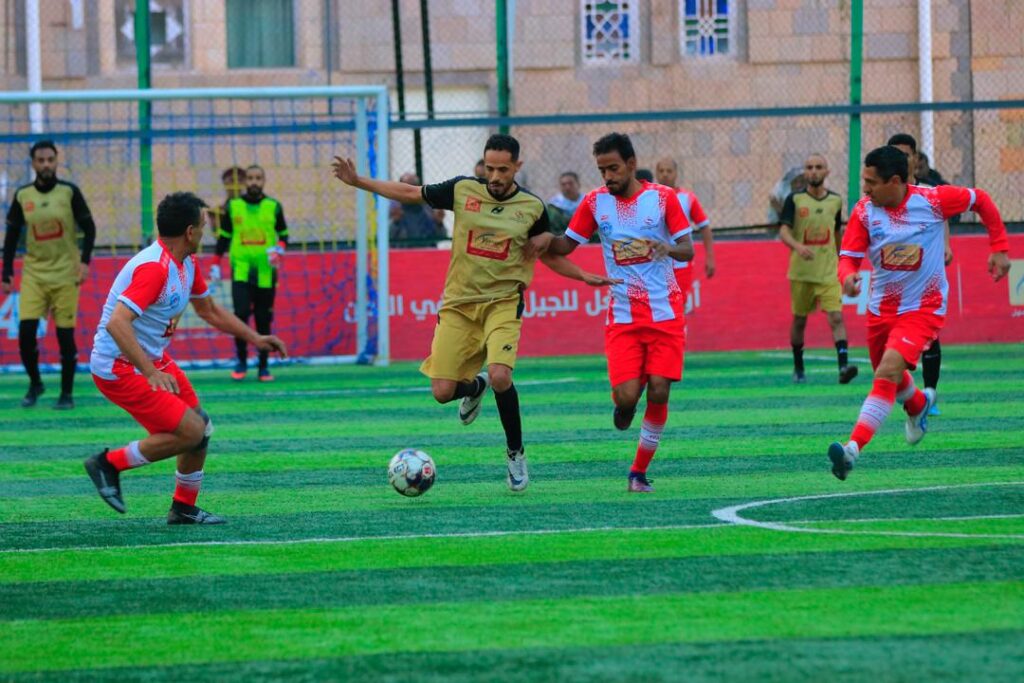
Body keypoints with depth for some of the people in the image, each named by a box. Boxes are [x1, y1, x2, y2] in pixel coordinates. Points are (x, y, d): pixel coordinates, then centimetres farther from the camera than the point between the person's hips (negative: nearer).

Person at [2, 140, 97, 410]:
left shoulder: (69, 192, -3)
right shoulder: (22, 196, 3)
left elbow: (89, 228, -1)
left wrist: (84, 261, -14)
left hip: (65, 275, -2)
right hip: (33, 274, 2)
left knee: (65, 335, -2)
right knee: (26, 331, -10)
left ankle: (67, 393, 10)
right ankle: (35, 383, 12)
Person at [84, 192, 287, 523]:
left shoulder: (187, 264, 6)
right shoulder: (154, 268, -26)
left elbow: (210, 310, 23)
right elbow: (117, 324, -35)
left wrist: (254, 338, 19)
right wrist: (151, 373, -41)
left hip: (153, 359, 10)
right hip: (120, 368, -10)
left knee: (200, 428, 12)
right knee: (190, 432, -13)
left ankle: (184, 508, 25)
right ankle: (109, 463, -1)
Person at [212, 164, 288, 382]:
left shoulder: (273, 207, 5)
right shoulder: (233, 206, 5)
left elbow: (283, 235, 13)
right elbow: (224, 236, 12)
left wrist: (279, 249, -8)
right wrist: (216, 264, 7)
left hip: (265, 272, 1)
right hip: (241, 270, -1)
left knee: (264, 321, 4)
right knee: (241, 313, -15)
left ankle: (264, 366, 12)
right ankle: (241, 360, 0)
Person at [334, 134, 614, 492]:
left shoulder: (532, 207, -1)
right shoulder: (462, 190, -2)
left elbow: (548, 255, 15)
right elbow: (410, 193, 7)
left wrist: (584, 277, 3)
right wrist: (358, 182, 0)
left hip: (503, 302, -2)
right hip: (459, 302, 2)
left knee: (500, 376, -26)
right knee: (442, 392, -5)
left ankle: (516, 454, -2)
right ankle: (474, 388, 35)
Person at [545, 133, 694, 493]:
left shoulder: (662, 197, -2)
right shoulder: (595, 202, 3)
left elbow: (688, 249, -3)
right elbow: (565, 245, 10)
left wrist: (667, 248, -26)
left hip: (665, 312, -1)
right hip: (623, 316, 1)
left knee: (658, 392, -8)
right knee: (626, 395, -15)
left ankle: (639, 472, 7)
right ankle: (624, 406, 24)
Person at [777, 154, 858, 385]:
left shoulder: (835, 200, 6)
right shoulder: (795, 200, -3)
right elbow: (784, 231, -13)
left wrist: (839, 260, 24)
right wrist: (798, 246, -32)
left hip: (828, 272, 1)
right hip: (801, 272, -1)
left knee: (836, 317, -15)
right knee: (799, 320, 11)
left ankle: (843, 366, -24)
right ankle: (798, 368, 28)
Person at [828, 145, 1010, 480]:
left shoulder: (932, 200, -16)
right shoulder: (864, 211, -10)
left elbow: (981, 200, 0)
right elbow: (848, 257, -10)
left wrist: (999, 248, 0)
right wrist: (848, 276, -34)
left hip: (923, 308, -5)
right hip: (882, 309, 5)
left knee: (888, 373, -24)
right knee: (892, 380, 22)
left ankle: (854, 447, -31)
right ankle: (918, 405, 59)